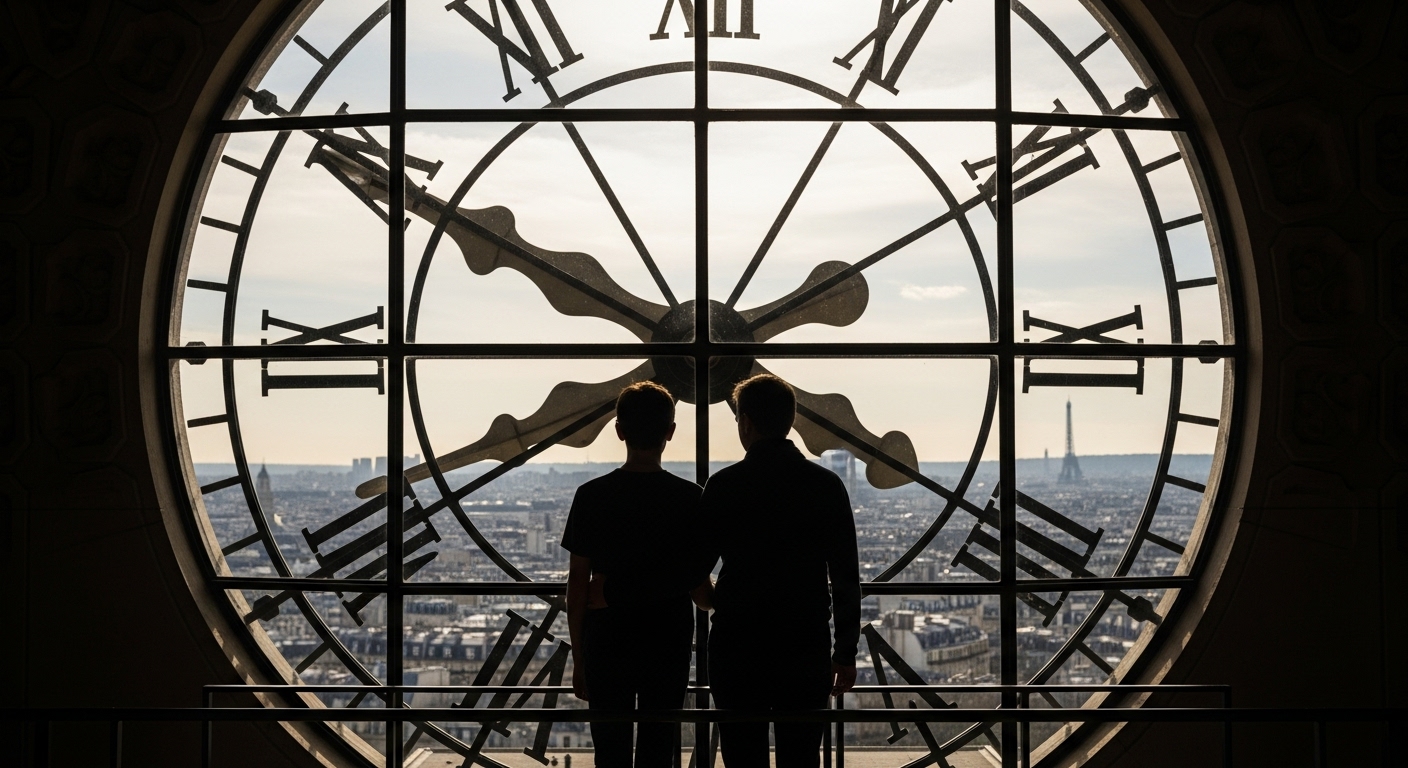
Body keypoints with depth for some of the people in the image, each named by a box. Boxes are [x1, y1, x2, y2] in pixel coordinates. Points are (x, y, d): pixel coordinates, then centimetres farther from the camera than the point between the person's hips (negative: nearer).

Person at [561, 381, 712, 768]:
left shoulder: (592, 496, -6)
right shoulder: (690, 498, -5)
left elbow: (578, 582, -3)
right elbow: (699, 582, -3)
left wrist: (578, 657, 3)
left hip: (608, 638, -1)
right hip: (669, 638, 1)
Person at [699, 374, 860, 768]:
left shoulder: (724, 486, -6)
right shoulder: (827, 485, 0)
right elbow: (846, 577, 2)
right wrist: (846, 653, 9)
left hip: (738, 647, -2)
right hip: (807, 647, 2)